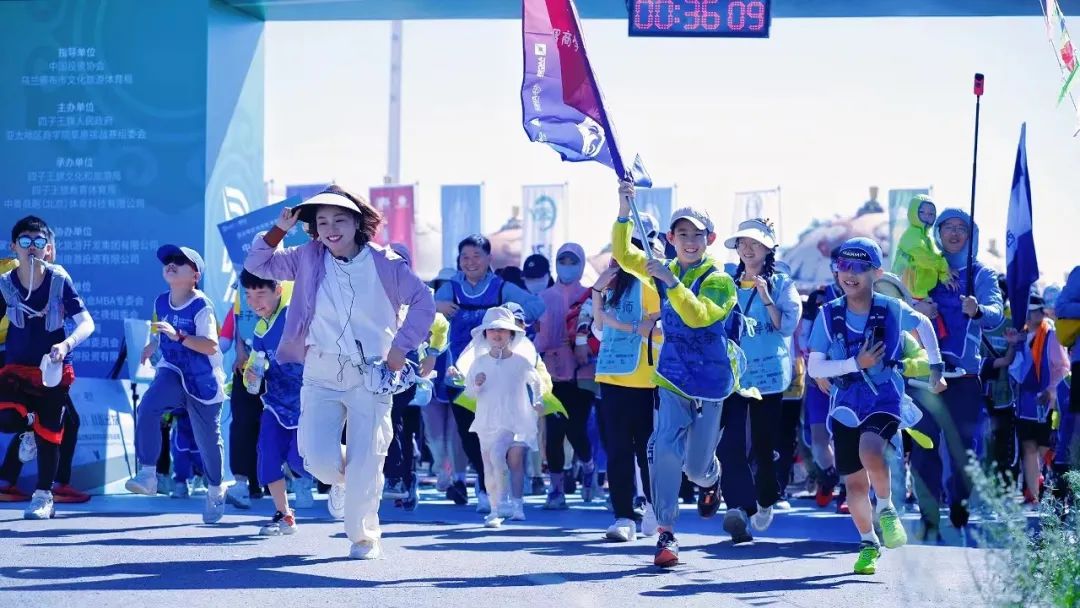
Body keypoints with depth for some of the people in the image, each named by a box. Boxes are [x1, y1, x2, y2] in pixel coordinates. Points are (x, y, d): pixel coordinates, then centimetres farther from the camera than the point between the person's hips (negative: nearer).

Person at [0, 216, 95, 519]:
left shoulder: (59, 281, -10)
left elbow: (86, 323, -13)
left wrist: (66, 345, -31)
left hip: (53, 369, -1)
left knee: (49, 433, 2)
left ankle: (43, 496, 19)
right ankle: (30, 428, 13)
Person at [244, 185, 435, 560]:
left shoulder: (384, 264, -6)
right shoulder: (309, 259, 2)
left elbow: (423, 302, 3)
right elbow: (256, 265, 10)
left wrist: (400, 348, -4)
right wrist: (279, 229, -4)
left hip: (371, 375, -2)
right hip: (321, 373, 2)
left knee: (365, 464, -2)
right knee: (319, 458, -12)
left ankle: (364, 536, 21)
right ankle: (341, 478, 26)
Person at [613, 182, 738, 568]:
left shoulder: (719, 281, -9)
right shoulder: (664, 271, 4)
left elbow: (698, 315, -25)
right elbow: (623, 255, -6)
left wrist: (671, 282, -34)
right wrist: (625, 211, -17)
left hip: (710, 380, -2)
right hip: (672, 377, 2)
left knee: (696, 467, 7)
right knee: (666, 447, -19)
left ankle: (712, 479, 47)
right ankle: (666, 533, -15)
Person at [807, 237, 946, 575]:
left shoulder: (891, 309, -7)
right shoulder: (829, 315, -6)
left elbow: (923, 324, 14)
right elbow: (814, 368, -7)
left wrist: (936, 367, 13)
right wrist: (856, 364, -18)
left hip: (885, 398, -2)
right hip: (846, 404, 2)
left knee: (870, 451, -31)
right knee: (855, 483, 5)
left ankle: (886, 508, -3)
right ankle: (868, 543, 29)